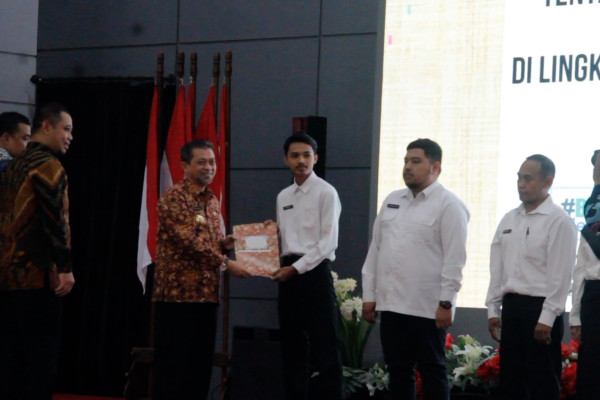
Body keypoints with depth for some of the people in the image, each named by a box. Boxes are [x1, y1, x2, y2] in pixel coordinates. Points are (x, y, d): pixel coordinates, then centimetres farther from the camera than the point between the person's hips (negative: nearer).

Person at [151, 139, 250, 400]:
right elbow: (187, 240, -18)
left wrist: (225, 244, 3)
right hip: (178, 292, -8)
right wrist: (226, 263, -19)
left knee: (201, 364, 8)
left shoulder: (212, 201, 17)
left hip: (206, 293, 8)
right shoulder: (173, 198, -9)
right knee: (172, 365, -4)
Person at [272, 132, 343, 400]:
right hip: (288, 273, 7)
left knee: (324, 348, -6)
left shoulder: (326, 192, -5)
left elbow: (328, 242, -11)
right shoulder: (283, 196, 15)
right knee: (292, 348, 9)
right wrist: (283, 267, -1)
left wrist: (296, 268, -14)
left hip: (315, 272, -7)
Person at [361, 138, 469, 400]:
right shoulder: (392, 201, 15)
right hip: (391, 303, 6)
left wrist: (446, 302, -16)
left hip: (427, 307, -6)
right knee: (398, 371, 10)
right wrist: (369, 294, 11)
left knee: (432, 372, 1)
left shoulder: (448, 205, -6)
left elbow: (454, 258, -11)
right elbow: (375, 248, 16)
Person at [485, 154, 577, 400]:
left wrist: (546, 319, -16)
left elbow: (560, 275, -13)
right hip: (511, 306, 7)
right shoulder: (509, 220, 13)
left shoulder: (558, 221, -9)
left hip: (539, 306, -7)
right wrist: (493, 309, 11)